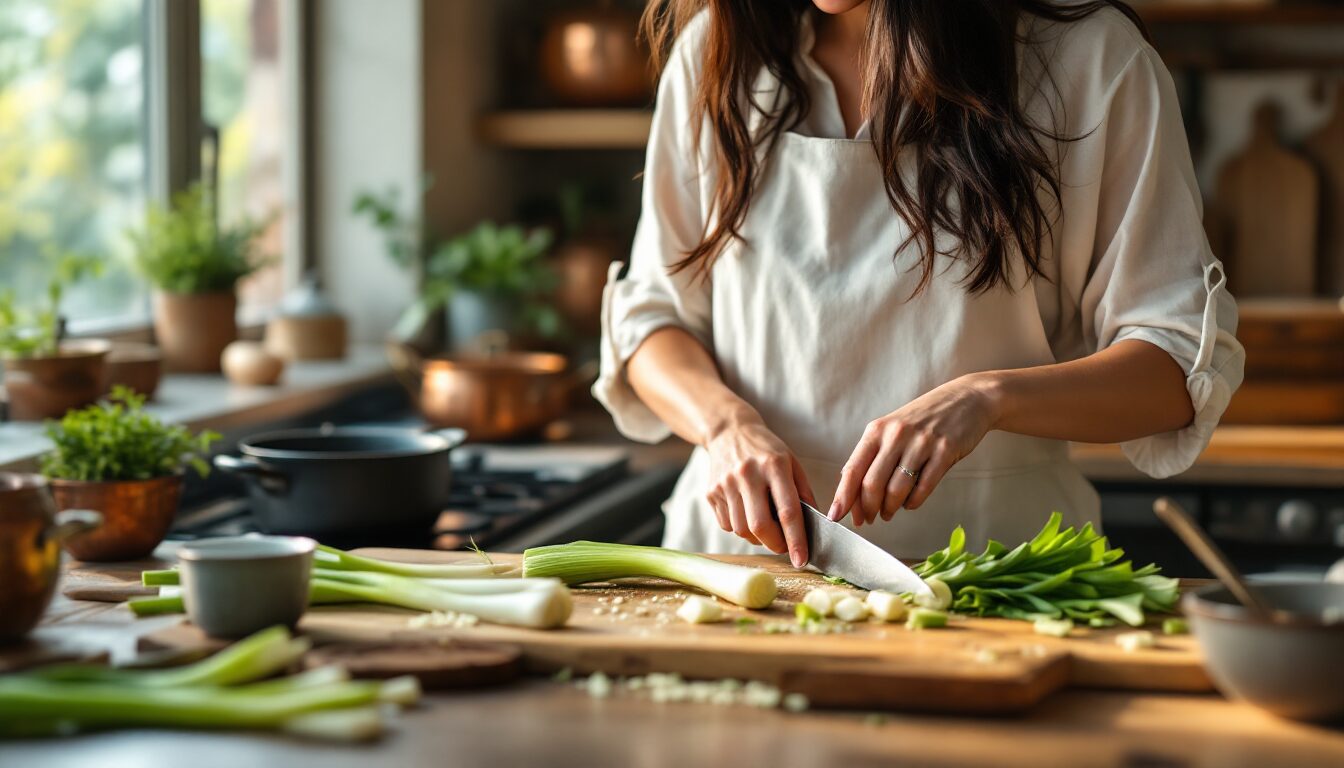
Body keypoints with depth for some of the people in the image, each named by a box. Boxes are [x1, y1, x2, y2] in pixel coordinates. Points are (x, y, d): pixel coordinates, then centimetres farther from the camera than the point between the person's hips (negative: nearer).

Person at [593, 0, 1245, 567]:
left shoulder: (1093, 56, 1)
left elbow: (1189, 363, 0)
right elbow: (651, 312, 16)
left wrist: (988, 397, -16)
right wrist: (727, 424, -6)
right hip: (743, 545, 3)